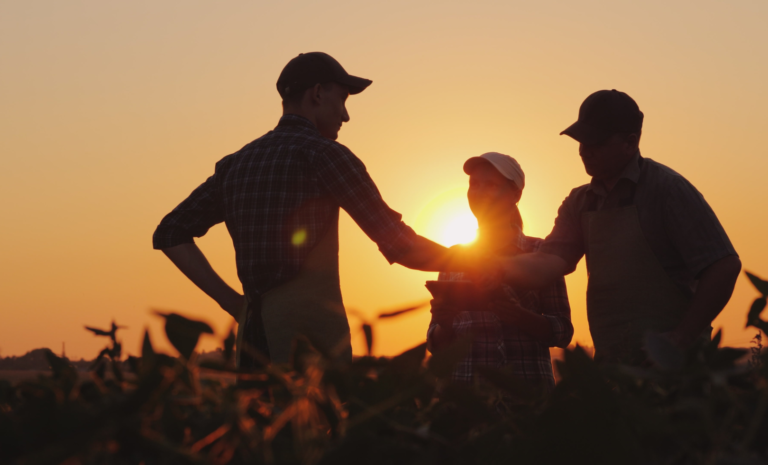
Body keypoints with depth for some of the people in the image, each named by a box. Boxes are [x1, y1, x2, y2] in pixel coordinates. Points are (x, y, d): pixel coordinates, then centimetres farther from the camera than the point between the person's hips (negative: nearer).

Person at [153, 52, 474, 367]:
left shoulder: (235, 164, 15)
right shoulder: (323, 154, -5)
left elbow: (170, 233, 17)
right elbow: (399, 245, -7)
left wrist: (230, 299, 13)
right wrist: (462, 259, 11)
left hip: (255, 333, 7)